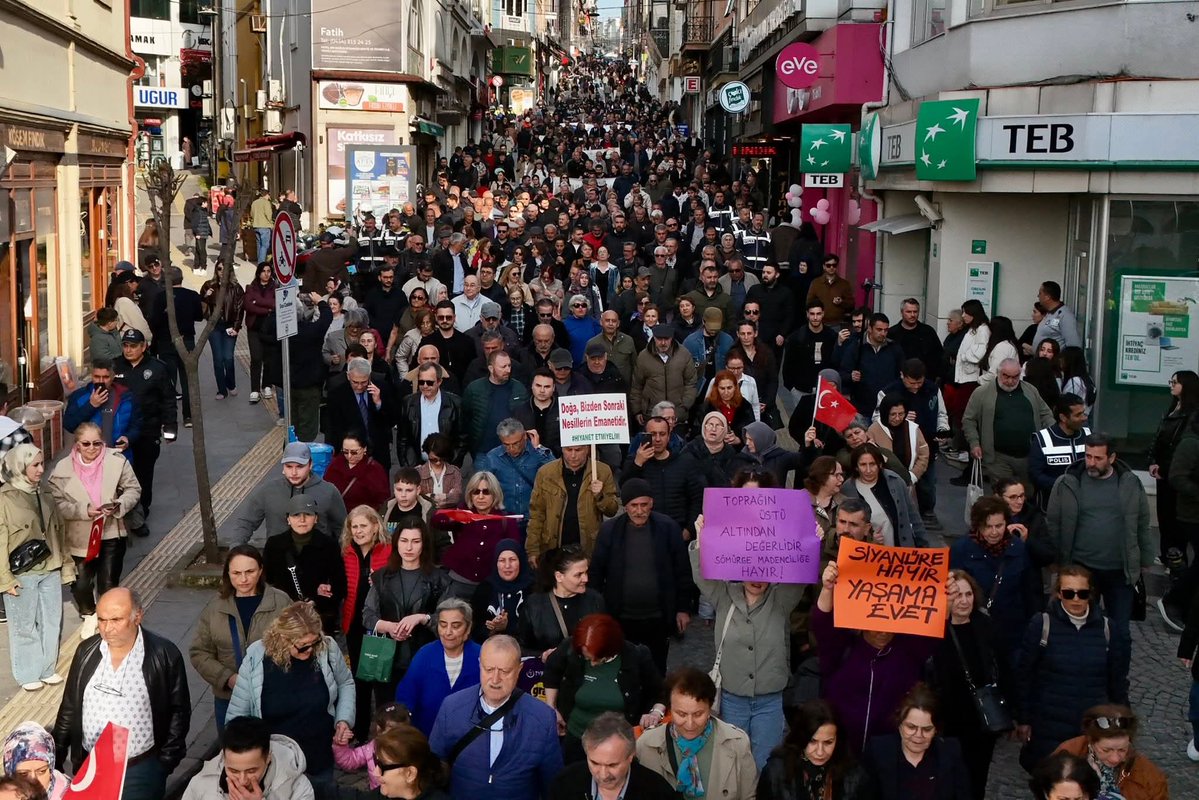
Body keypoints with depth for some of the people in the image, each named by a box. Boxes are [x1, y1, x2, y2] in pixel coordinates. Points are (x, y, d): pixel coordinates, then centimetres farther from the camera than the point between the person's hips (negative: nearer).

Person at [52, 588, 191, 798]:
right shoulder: (87, 651, -3)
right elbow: (69, 707, 8)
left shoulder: (165, 655, -14)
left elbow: (179, 711, -5)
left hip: (141, 770, -3)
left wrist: (166, 762, -6)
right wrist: (56, 756, 9)